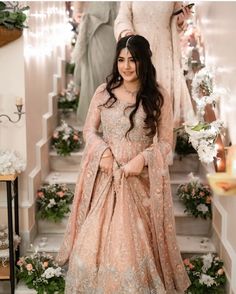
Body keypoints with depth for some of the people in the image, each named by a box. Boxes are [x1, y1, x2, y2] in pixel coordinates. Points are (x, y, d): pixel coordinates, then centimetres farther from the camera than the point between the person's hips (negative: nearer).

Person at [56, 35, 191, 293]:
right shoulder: (103, 92, 1)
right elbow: (89, 130, 8)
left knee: (135, 241, 1)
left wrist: (143, 159, -18)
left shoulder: (158, 97, -4)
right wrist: (102, 151, -11)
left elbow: (166, 142, -2)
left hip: (141, 179, -2)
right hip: (105, 176, 2)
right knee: (94, 238, 5)